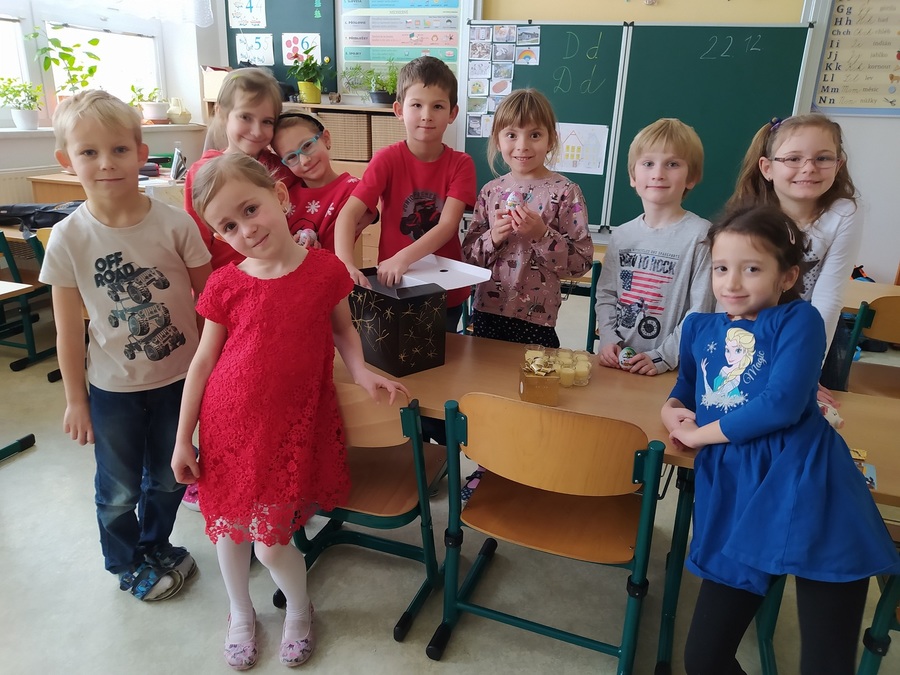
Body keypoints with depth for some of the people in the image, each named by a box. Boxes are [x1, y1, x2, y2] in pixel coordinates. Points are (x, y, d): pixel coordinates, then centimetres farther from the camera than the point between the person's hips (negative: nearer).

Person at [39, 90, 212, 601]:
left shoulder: (174, 224, -14)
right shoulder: (68, 239, -12)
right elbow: (69, 328, -5)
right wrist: (75, 399, 0)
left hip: (178, 379, 1)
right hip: (112, 387, 0)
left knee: (168, 478, 20)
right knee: (119, 489, 17)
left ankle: (156, 545, 49)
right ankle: (128, 564, 46)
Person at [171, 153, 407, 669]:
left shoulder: (326, 269, -8)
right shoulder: (225, 285, -6)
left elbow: (342, 328, 10)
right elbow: (203, 362, 2)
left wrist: (361, 370, -7)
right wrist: (183, 438, 4)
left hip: (292, 424, -2)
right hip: (227, 423, 2)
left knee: (271, 540, 1)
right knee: (229, 525, 15)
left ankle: (300, 609, 34)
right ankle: (241, 613, 44)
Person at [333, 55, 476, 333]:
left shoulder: (461, 164, -6)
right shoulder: (387, 159, -9)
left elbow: (448, 225, -18)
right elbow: (349, 214, -19)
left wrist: (402, 259, -33)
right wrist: (345, 263, -36)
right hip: (394, 287, -1)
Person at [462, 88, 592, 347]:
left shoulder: (565, 192, -8)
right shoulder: (491, 191, 4)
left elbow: (581, 262, -11)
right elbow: (468, 254, 6)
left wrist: (542, 235, -22)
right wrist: (493, 238, -12)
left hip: (535, 318, -4)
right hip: (486, 311, 4)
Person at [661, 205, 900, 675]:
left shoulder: (799, 319, 1)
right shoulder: (698, 327, 17)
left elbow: (782, 404, -13)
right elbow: (686, 388, 32)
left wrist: (699, 434, -4)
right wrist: (671, 411, 8)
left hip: (804, 489, -5)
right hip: (733, 499, 5)